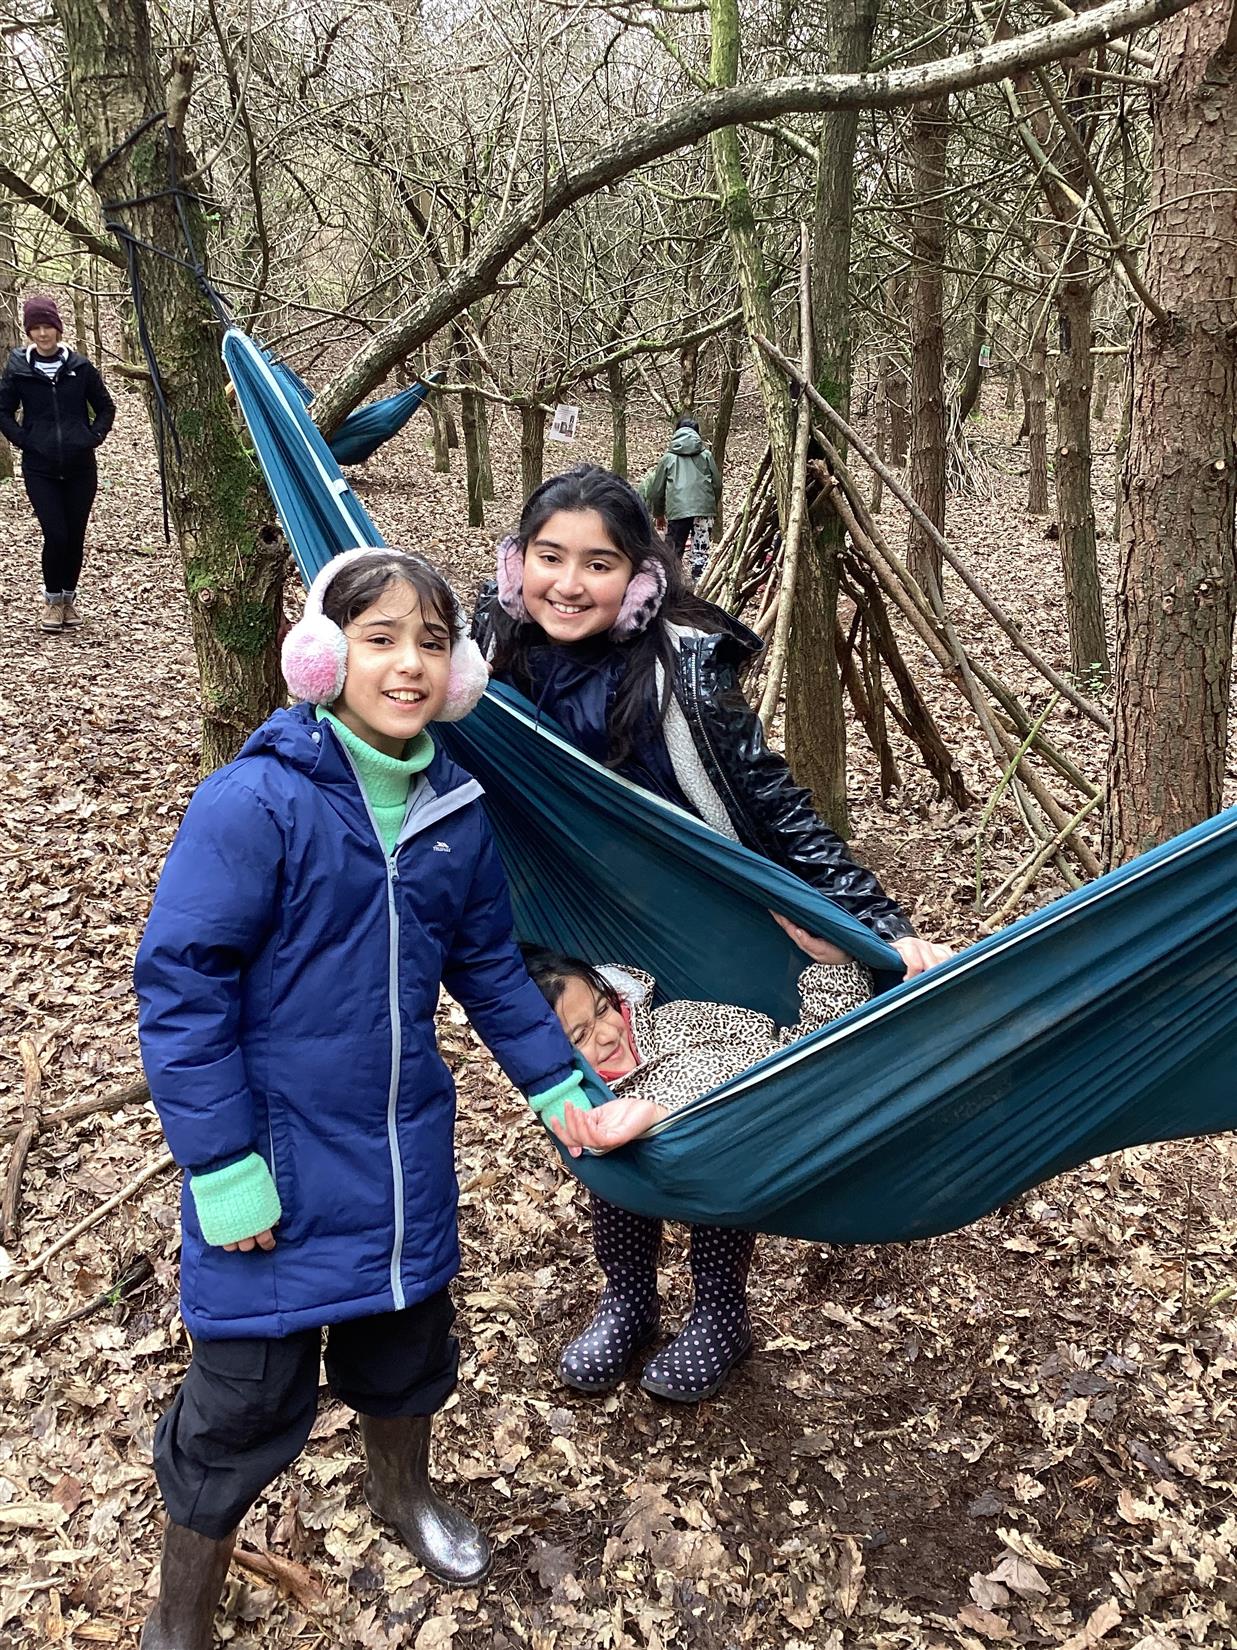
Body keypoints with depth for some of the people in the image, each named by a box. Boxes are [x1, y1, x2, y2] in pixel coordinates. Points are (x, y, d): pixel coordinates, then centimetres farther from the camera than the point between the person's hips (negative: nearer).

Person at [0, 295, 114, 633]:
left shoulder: (80, 366, 1)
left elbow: (105, 407, 11)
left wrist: (94, 437, -1)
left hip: (80, 466, 1)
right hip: (39, 468, -1)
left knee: (75, 536, 6)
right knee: (56, 535, -9)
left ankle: (69, 597, 24)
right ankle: (52, 600, 11)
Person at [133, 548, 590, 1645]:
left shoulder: (455, 810, -3)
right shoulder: (256, 803, -21)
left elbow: (488, 960, 11)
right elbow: (179, 983, -19)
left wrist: (557, 1081, 9)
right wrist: (222, 1165, -19)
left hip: (406, 1149, 5)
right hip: (277, 1162, -5)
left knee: (406, 1341, 24)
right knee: (247, 1398, 7)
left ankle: (404, 1489, 56)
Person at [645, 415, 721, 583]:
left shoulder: (668, 458, 11)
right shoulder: (706, 455, 11)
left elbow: (656, 490, 14)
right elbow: (717, 484, 9)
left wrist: (659, 513, 28)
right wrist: (714, 508, 25)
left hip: (677, 512, 0)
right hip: (704, 510, 0)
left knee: (673, 553, 9)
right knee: (700, 553, 2)